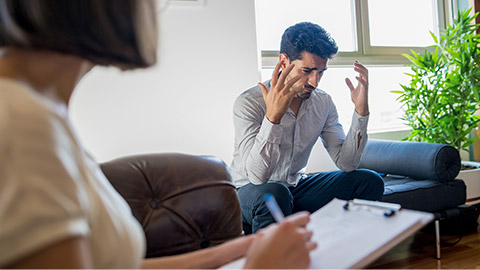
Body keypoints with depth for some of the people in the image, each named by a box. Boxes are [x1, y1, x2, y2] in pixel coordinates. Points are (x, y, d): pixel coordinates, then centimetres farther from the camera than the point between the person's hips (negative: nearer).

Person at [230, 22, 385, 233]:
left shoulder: (323, 103, -2)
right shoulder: (249, 103, -20)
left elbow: (346, 163, -8)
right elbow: (257, 176, -31)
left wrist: (361, 110, -18)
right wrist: (273, 116, -44)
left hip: (296, 187, 6)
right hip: (250, 194, -5)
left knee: (370, 182, -8)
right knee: (273, 193, -40)